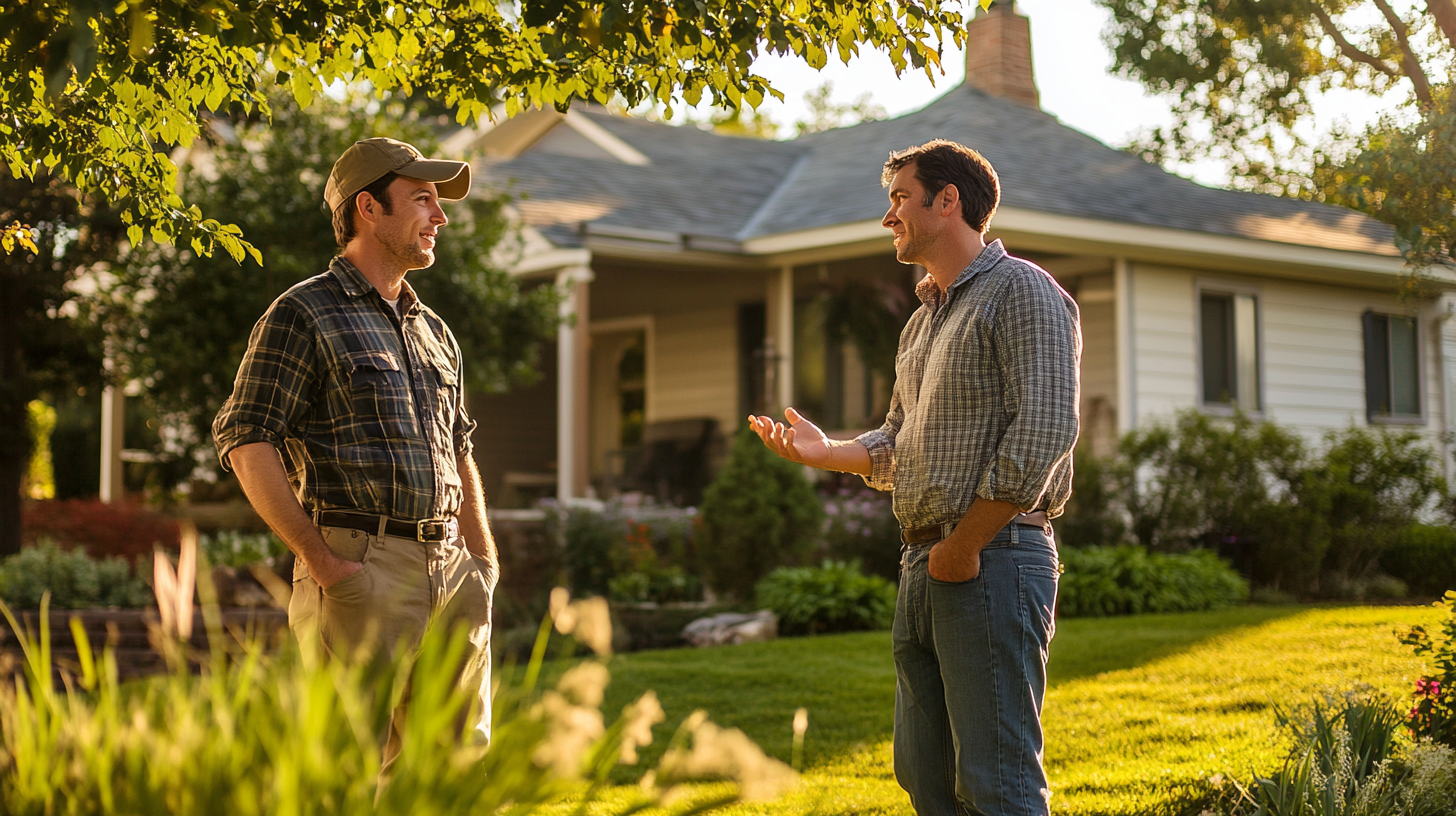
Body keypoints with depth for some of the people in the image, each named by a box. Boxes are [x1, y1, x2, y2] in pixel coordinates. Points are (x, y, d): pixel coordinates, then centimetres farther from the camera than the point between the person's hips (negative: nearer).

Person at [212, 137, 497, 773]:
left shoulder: (435, 333, 21)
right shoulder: (303, 315, -2)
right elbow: (246, 446, -9)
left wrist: (483, 558, 13)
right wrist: (321, 561, -15)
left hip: (450, 573, 7)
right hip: (360, 568, -7)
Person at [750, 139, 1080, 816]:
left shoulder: (1021, 292, -7)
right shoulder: (923, 320, 22)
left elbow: (1043, 433, -18)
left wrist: (964, 546, -16)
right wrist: (824, 451, 7)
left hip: (993, 558, -9)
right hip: (923, 566, 9)